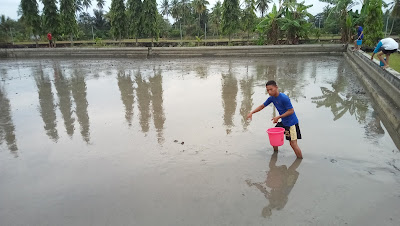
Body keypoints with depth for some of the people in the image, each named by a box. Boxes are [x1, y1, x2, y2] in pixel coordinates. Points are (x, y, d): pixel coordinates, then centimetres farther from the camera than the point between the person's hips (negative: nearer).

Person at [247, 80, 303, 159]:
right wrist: (251, 112, -3)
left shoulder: (284, 98, -26)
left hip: (292, 122, -8)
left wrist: (278, 117, -22)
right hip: (283, 122, 8)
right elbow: (262, 106, 7)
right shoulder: (272, 98, -2)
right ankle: (275, 152, 36)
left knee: (293, 143, -9)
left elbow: (291, 111, -22)